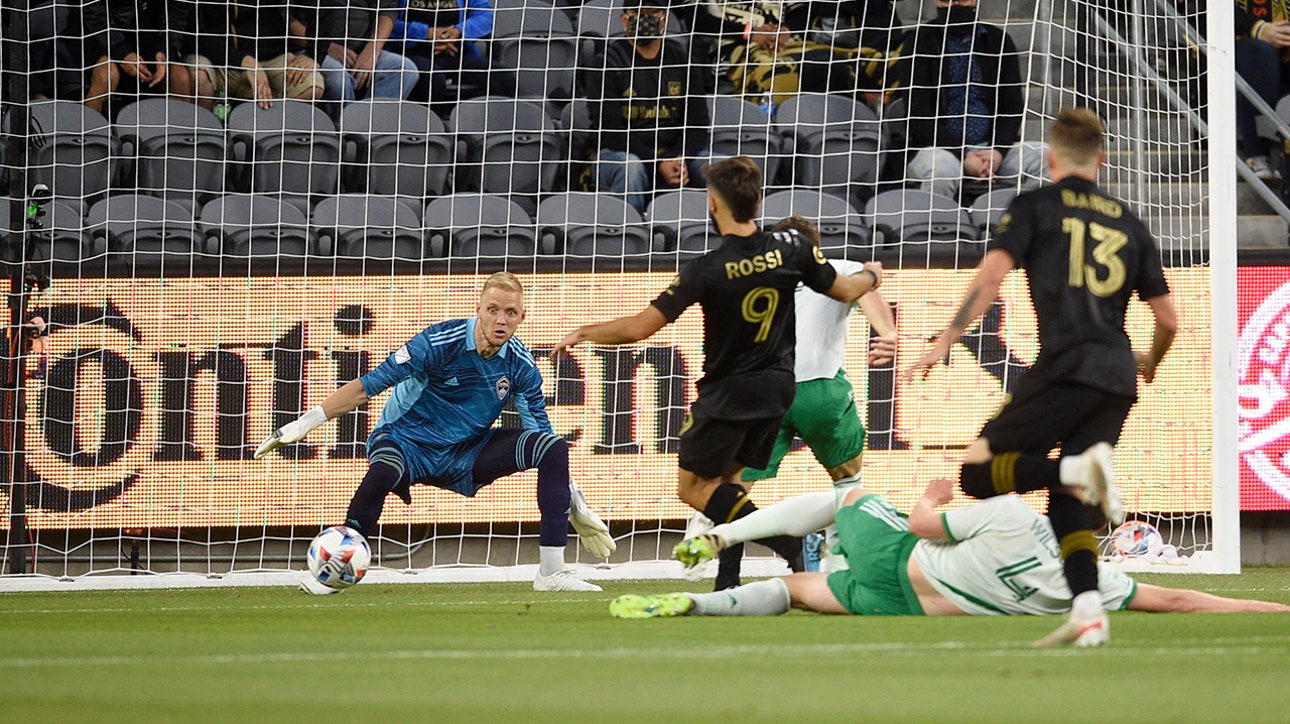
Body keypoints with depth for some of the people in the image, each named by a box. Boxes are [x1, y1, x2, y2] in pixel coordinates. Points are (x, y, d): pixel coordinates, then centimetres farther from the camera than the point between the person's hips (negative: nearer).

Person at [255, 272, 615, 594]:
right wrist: (305, 423, -20)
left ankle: (552, 572, -11)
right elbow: (369, 385, -18)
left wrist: (572, 498, 5)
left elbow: (542, 434, 5)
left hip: (467, 454, 5)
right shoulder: (441, 342, -21)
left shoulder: (520, 366, -7)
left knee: (555, 448, -11)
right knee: (384, 469, -41)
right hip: (409, 442, -5)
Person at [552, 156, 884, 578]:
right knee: (725, 478, 20)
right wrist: (871, 276, 32)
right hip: (777, 388, 6)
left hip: (728, 392, -6)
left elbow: (639, 328, -19)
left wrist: (585, 334, -2)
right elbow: (844, 291, 9)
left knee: (693, 487, 4)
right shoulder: (791, 249, -8)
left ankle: (791, 542, -14)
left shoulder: (708, 271, -21)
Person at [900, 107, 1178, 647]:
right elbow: (1168, 319, 20)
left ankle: (1078, 469, -25)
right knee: (1066, 505, 12)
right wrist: (1150, 361, 40)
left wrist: (944, 343, -6)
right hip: (1117, 379, 5)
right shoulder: (1127, 222, 20)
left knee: (978, 472, 0)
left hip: (1064, 367, -5)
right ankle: (1087, 612, -8)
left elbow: (991, 275, -7)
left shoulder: (1035, 206, 8)